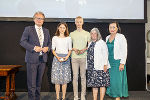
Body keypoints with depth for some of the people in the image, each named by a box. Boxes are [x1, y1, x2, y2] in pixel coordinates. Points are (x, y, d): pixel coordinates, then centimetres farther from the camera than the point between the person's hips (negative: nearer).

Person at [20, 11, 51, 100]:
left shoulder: (46, 31, 14)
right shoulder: (28, 29, 0)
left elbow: (49, 43, 20)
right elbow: (22, 42, -6)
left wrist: (47, 48, -3)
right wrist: (34, 48, -16)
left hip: (42, 59, 4)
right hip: (32, 59, -4)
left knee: (39, 81, 13)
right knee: (32, 82, -3)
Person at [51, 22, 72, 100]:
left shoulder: (68, 38, 7)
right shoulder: (55, 38, 6)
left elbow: (70, 50, 8)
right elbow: (53, 50, 4)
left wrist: (67, 57, -9)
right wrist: (57, 57, -12)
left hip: (66, 58, 1)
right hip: (57, 58, 0)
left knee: (65, 79, 1)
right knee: (57, 79, -2)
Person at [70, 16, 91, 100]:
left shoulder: (87, 33, 10)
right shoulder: (72, 34, 13)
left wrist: (84, 49, -9)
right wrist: (74, 49, -5)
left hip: (84, 57, -1)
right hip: (74, 57, 1)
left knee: (83, 76, 2)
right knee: (75, 77, 1)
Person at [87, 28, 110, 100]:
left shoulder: (102, 42, -1)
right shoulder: (90, 43, 18)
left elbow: (105, 54, -8)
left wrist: (105, 64, -15)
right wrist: (88, 66, 14)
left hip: (100, 67, -6)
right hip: (91, 67, 6)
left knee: (102, 83, -1)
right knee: (94, 84, 8)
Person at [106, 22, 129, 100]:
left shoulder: (121, 37, -6)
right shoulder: (107, 37, 12)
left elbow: (124, 51, -10)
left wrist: (122, 63, -16)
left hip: (117, 62, -6)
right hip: (109, 62, 6)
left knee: (117, 80, -5)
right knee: (111, 80, 6)